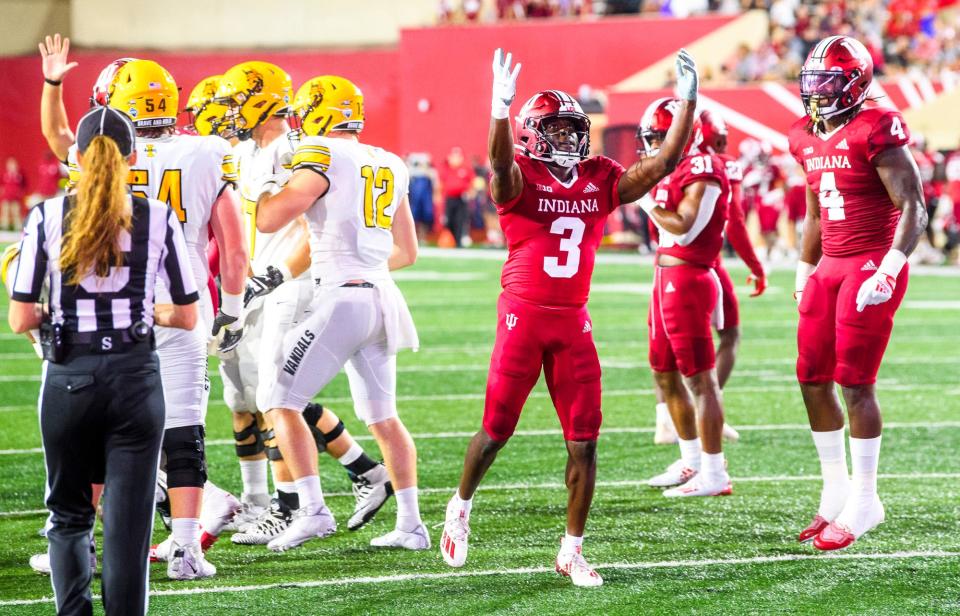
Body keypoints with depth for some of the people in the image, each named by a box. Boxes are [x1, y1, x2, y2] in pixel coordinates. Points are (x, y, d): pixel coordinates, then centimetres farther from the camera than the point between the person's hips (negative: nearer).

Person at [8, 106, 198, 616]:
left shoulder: (47, 217, -3)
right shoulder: (158, 219, -1)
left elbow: (20, 319, -4)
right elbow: (187, 317, 4)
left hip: (69, 378, 0)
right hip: (135, 377, 0)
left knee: (69, 514, 15)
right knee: (128, 523, 4)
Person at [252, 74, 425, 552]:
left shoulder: (322, 158, -8)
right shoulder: (390, 166, 14)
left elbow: (269, 221, -12)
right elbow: (407, 252, 21)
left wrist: (266, 189, 9)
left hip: (341, 299, -7)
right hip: (382, 297, 8)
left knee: (282, 405, -1)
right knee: (383, 417, 15)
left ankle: (313, 509, -11)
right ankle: (411, 524, 15)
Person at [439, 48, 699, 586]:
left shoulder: (600, 180, 6)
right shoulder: (520, 178, -8)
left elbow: (663, 165, 2)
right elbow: (501, 163, -31)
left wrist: (688, 104, -5)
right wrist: (501, 110, -49)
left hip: (574, 321, 4)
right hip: (524, 316, -4)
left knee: (585, 441, 0)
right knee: (497, 430, 4)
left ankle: (572, 551, 10)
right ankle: (460, 507, 32)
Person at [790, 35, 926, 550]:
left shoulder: (875, 132, -14)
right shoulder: (808, 139, 11)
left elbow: (913, 208, -16)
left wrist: (887, 273, -21)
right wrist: (804, 274, 22)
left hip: (871, 266, -8)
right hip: (829, 267, 8)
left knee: (854, 383, -7)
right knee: (812, 379, 8)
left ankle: (864, 502, 2)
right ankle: (836, 492, 20)